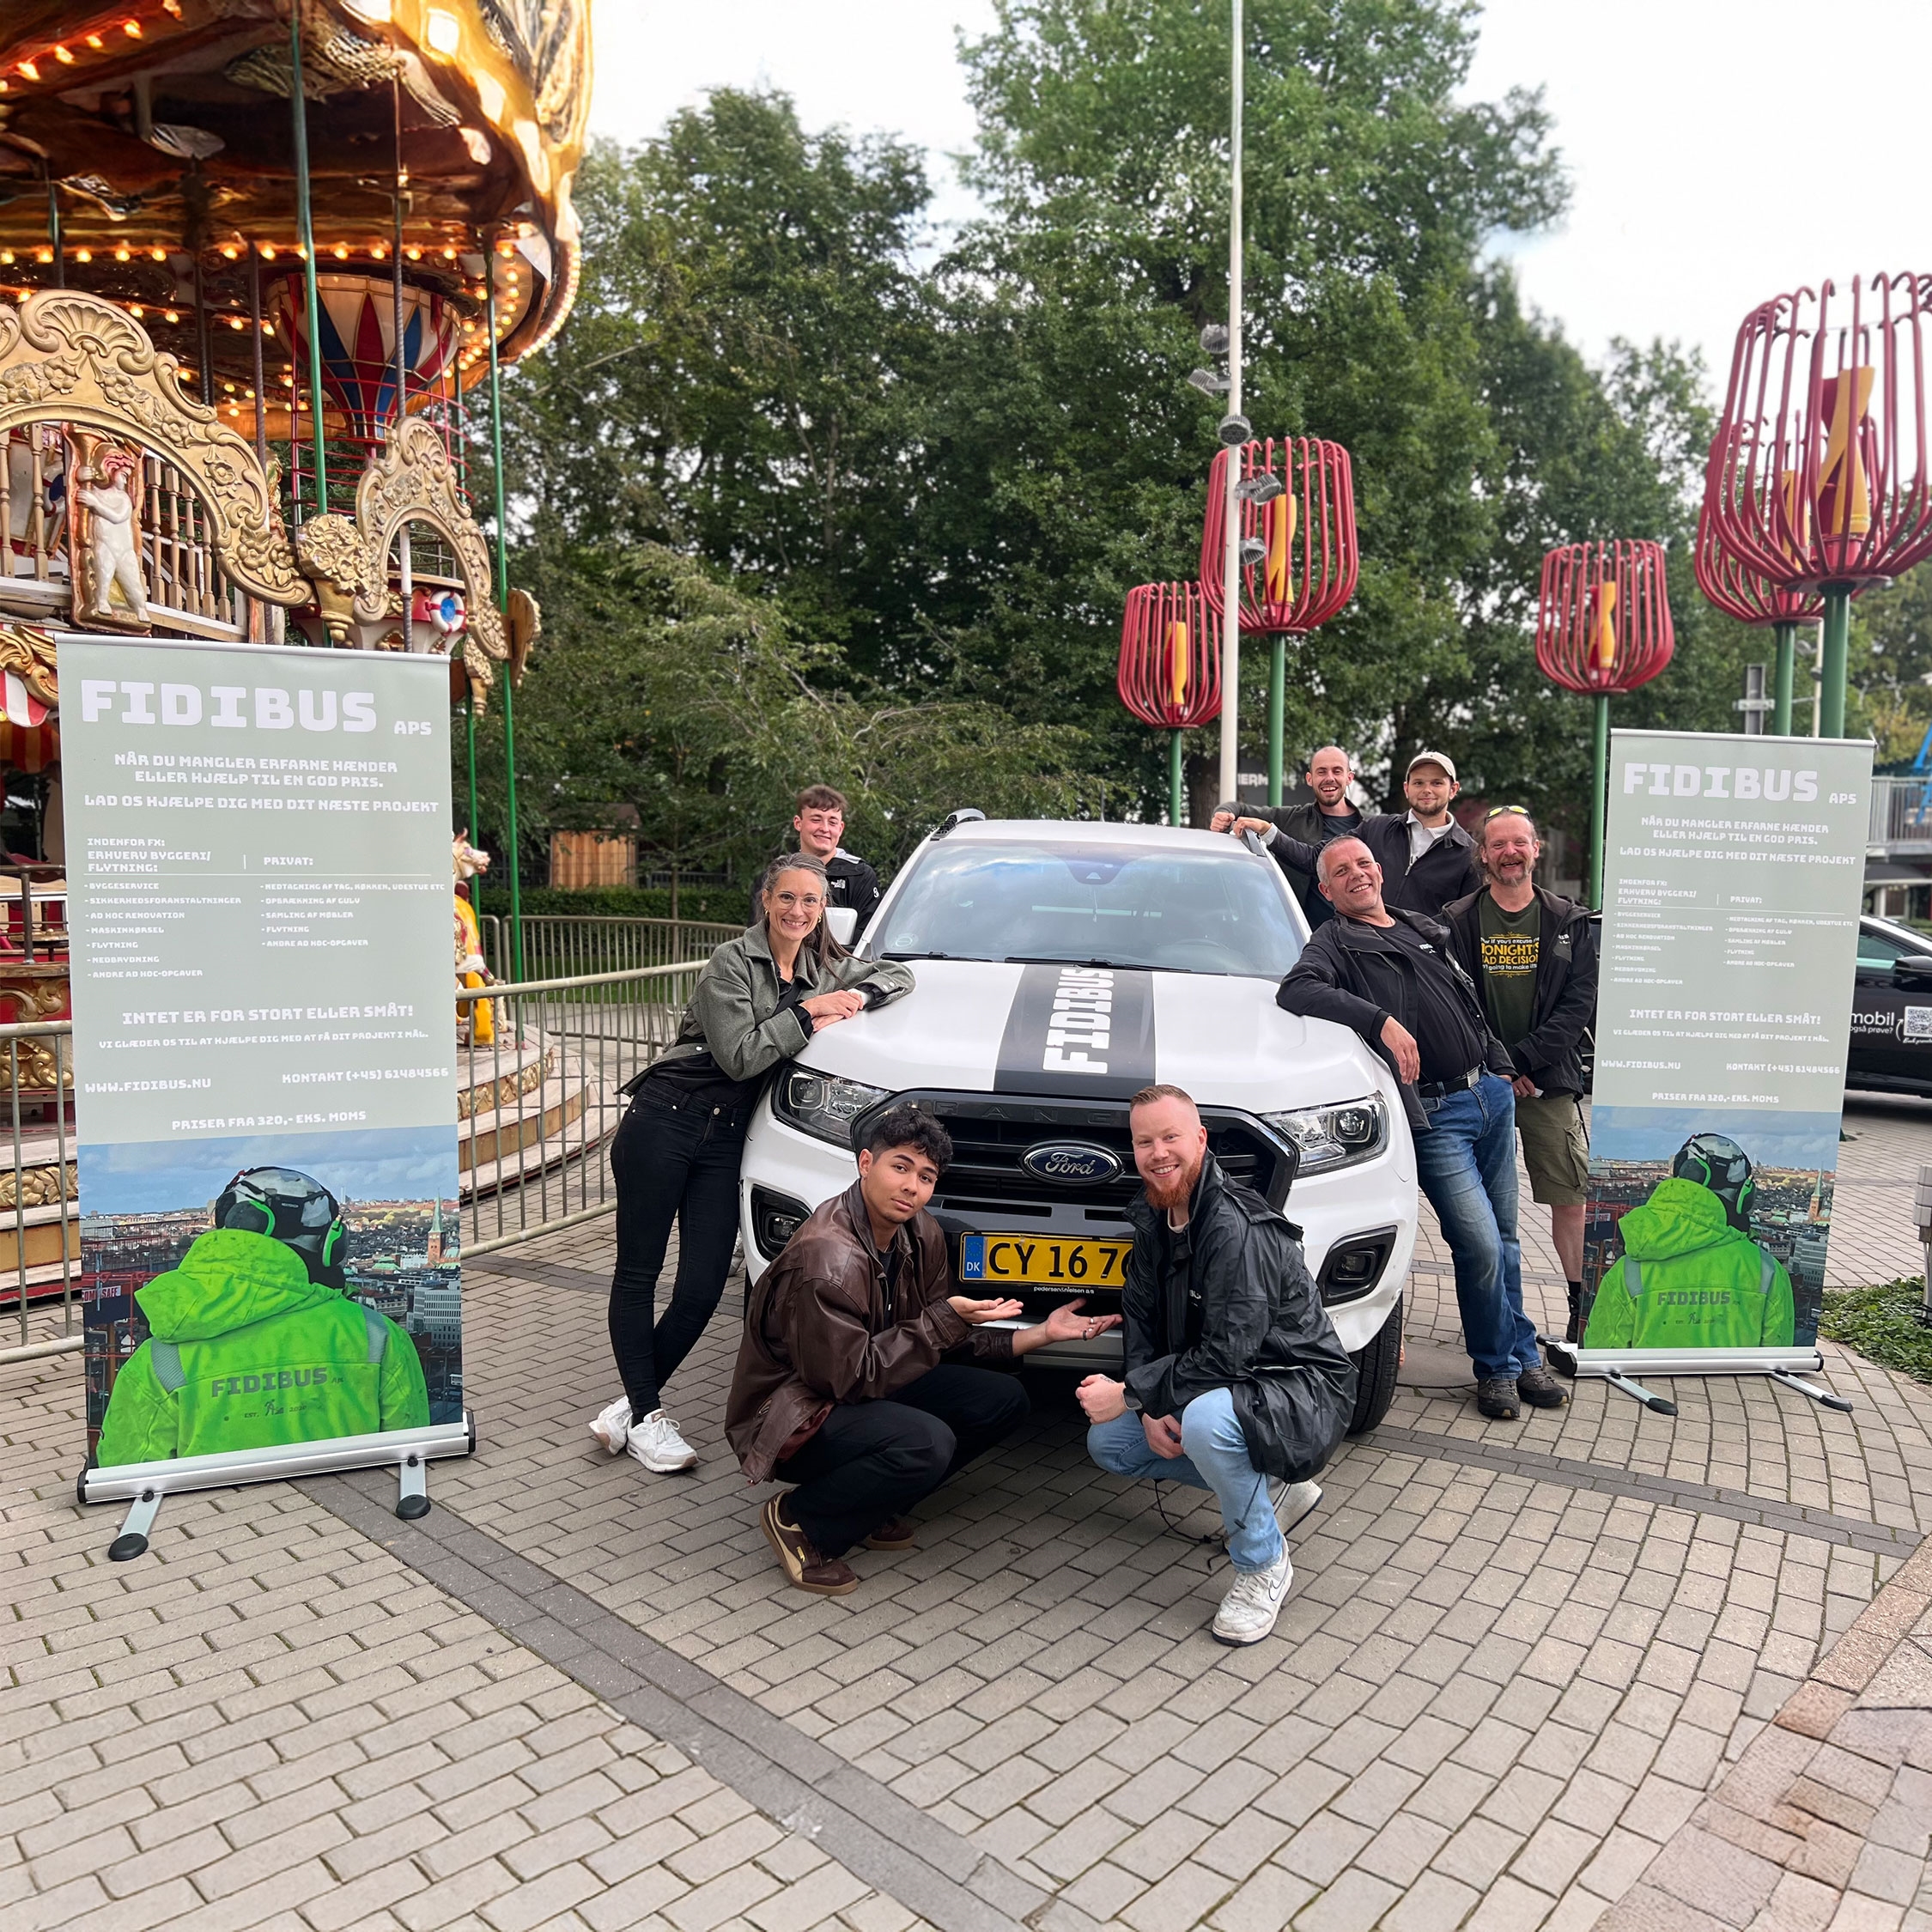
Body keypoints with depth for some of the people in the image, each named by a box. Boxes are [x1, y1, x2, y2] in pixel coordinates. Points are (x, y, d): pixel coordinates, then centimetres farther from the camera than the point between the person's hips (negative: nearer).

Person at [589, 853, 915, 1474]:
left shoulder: (826, 968, 11)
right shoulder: (732, 962, -8)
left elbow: (898, 974, 19)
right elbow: (737, 1057, -15)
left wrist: (856, 997, -1)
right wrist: (808, 1014, -11)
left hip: (726, 1138, 5)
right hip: (663, 1123, -5)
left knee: (702, 1291, -2)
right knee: (638, 1273, 1)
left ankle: (628, 1407, 15)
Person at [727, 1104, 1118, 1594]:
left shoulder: (921, 1235, -2)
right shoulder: (828, 1259, -28)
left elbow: (944, 1345, 6)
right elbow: (850, 1378, -25)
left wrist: (1041, 1333, -1)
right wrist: (945, 1318, -28)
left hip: (862, 1389, 9)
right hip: (790, 1420, -9)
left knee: (1003, 1400, -3)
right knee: (927, 1442, -33)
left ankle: (870, 1506, 5)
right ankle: (798, 1519, -9)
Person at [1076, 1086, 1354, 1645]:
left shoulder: (1239, 1230, -28)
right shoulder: (1154, 1221, 0)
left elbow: (1225, 1356, -30)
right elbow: (1141, 1319, 4)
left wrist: (1129, 1393, -24)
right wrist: (1150, 1407, -12)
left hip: (1301, 1390, -9)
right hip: (1217, 1384, 9)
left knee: (1204, 1421, -38)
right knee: (1107, 1443, 4)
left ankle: (1263, 1566, -10)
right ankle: (1270, 1490, 14)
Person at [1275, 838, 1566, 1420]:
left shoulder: (1427, 929, 19)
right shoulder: (1335, 944, -3)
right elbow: (1295, 989, -26)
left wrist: (1502, 1067, 24)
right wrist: (1382, 1021, -31)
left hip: (1490, 1094, 7)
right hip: (1434, 1115, -6)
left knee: (1505, 1237, 13)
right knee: (1481, 1245, -10)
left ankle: (1524, 1357, 28)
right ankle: (1497, 1367, 11)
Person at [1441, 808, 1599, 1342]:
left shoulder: (1570, 921, 6)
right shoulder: (1457, 921, 4)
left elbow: (1581, 1002, -2)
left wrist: (1523, 1059, -12)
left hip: (1550, 1082, 1)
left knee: (1571, 1199, 0)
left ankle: (1583, 1308, 13)